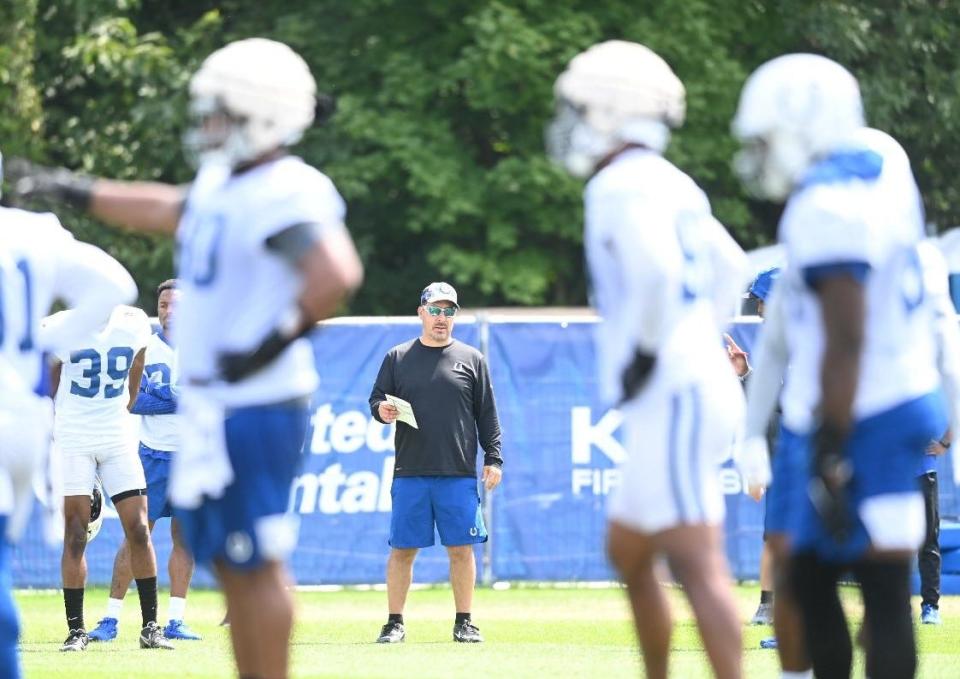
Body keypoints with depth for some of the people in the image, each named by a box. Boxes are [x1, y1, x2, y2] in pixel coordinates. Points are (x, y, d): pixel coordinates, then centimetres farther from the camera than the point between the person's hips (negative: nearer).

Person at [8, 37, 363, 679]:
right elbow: (167, 211, 32)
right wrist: (72, 190, 37)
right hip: (213, 403, 10)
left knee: (256, 563, -5)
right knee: (230, 561, 14)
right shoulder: (224, 181, 11)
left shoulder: (284, 195, -20)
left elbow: (336, 273, -35)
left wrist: (276, 342, -27)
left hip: (255, 406, -10)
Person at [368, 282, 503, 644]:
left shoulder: (472, 359, 9)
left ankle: (464, 623, 9)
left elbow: (487, 415, 9)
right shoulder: (397, 358, 10)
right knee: (402, 548, 1)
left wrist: (493, 459, 1)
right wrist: (381, 409, -12)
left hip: (459, 475, 0)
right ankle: (394, 623, 8)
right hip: (410, 474, 0)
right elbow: (376, 400, 11)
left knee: (461, 548, 0)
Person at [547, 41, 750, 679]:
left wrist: (645, 352, -17)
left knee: (696, 561, -15)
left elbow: (658, 273, -27)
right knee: (628, 552, 20)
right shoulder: (674, 186, 17)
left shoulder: (624, 187, -11)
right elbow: (731, 272, 27)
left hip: (671, 396, -10)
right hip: (701, 380, 10)